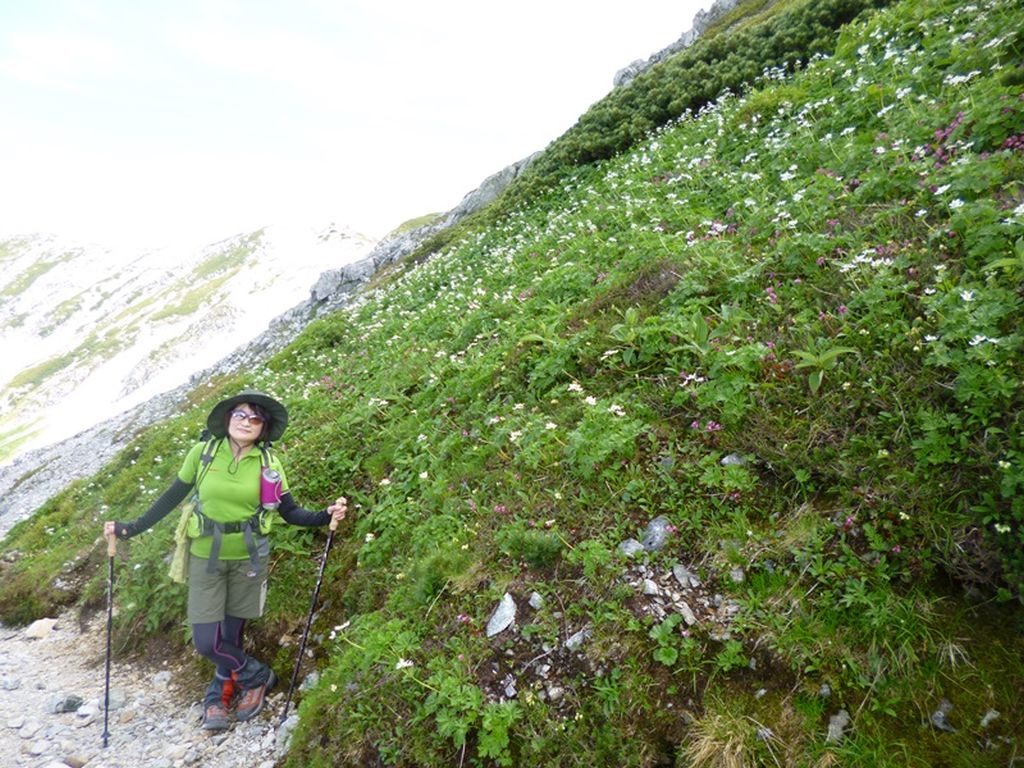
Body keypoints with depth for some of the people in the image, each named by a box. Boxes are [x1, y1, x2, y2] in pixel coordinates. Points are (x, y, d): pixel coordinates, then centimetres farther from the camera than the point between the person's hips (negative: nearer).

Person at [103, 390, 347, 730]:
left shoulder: (268, 463, -6)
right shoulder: (203, 453, -7)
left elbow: (291, 512, -1)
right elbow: (173, 496, 6)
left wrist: (326, 515, -17)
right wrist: (131, 528, 3)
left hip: (248, 558, 0)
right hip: (206, 557, 1)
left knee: (232, 636, 9)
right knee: (206, 642, -2)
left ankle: (218, 697, 38)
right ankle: (258, 676, 25)